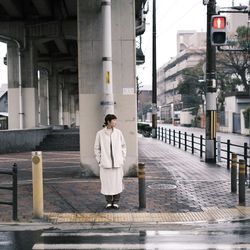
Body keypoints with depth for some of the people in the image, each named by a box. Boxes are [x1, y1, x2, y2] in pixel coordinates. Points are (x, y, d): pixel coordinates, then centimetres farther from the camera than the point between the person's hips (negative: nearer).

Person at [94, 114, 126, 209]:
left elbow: (123, 146, 9)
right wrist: (99, 161, 0)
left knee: (117, 182, 4)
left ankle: (116, 202, 17)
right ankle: (109, 201, 18)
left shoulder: (118, 132, 1)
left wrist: (122, 159, 4)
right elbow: (97, 148, 4)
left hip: (117, 163, 1)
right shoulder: (100, 133, -3)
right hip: (105, 163, -1)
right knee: (106, 182, 3)